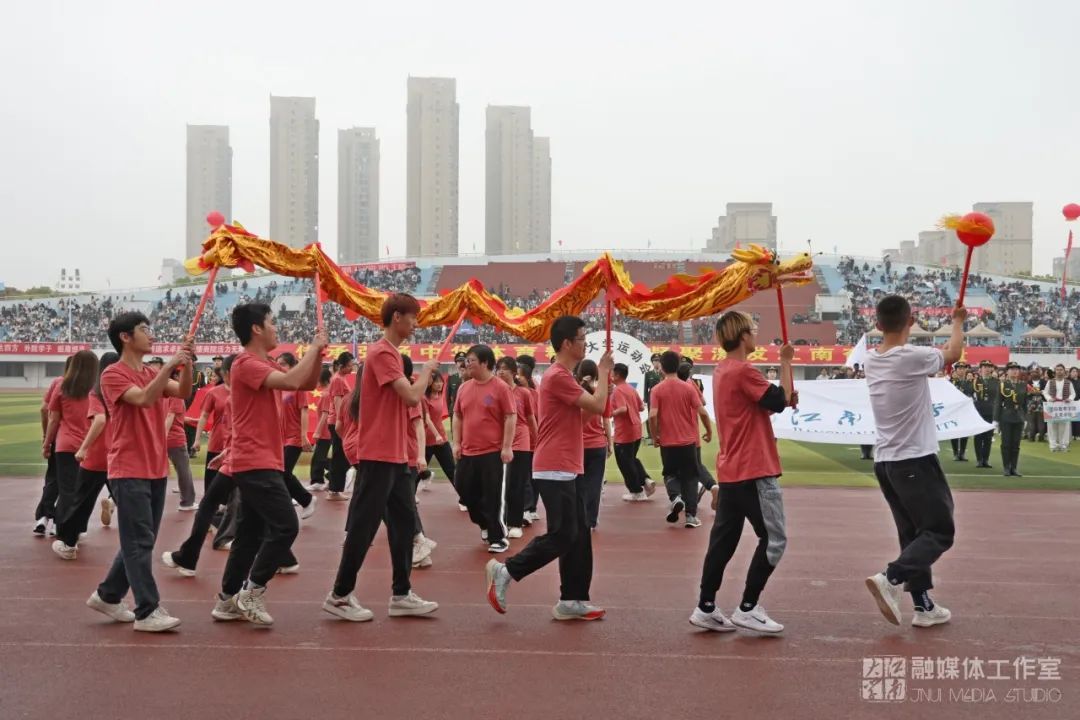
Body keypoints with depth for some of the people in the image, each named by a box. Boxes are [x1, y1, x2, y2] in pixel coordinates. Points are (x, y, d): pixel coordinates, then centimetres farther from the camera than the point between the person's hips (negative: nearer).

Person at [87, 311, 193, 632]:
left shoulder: (153, 374, 14)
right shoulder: (112, 375, -8)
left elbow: (183, 392, -2)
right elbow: (144, 398, -25)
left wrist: (186, 364, -17)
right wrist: (170, 364, -27)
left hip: (156, 470, 8)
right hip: (129, 471, -8)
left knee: (141, 541, 13)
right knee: (139, 541, -8)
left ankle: (107, 595, 27)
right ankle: (147, 612, -6)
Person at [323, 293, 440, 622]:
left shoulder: (391, 353, 16)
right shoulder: (381, 353, -15)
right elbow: (411, 395, -22)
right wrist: (426, 370, -7)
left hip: (395, 456, 10)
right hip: (378, 456, -10)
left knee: (405, 521, 10)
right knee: (363, 526, -2)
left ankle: (401, 595, 16)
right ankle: (339, 596, 8)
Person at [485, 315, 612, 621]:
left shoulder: (565, 376, 17)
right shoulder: (558, 377, -16)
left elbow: (591, 406, 20)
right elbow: (597, 406, -18)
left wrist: (602, 374, 9)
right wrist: (603, 372, -4)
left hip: (569, 468, 10)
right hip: (554, 470, -10)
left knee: (579, 535, 9)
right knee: (562, 535, -8)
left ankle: (572, 601, 13)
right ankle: (504, 571, 2)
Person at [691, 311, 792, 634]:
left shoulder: (722, 371, 13)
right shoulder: (743, 371, -16)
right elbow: (779, 401, -13)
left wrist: (785, 397, 6)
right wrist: (785, 362, -3)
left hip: (731, 471, 9)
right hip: (754, 471, -9)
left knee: (724, 539, 10)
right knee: (774, 538, 0)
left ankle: (706, 608, 12)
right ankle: (747, 609, 2)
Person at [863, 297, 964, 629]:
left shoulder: (871, 361, 3)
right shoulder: (913, 357, -16)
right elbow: (953, 354, 6)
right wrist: (958, 322, 22)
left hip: (885, 461, 7)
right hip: (915, 461, -7)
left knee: (913, 533, 14)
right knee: (940, 531, 1)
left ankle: (923, 605, 16)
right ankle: (890, 578, -17)